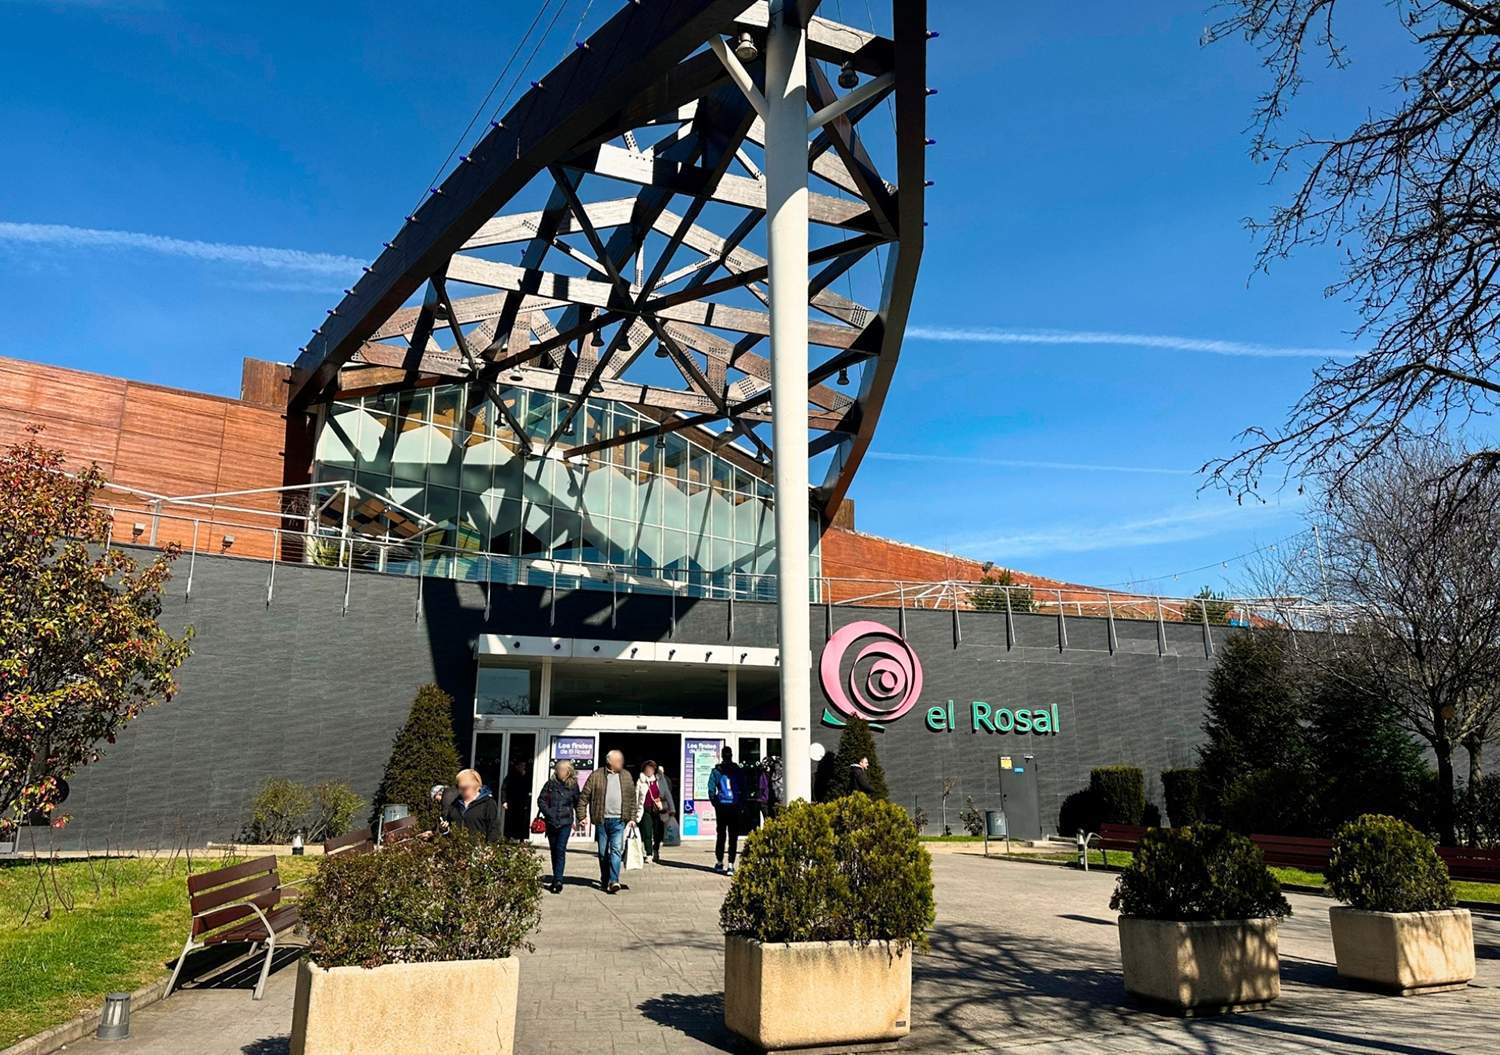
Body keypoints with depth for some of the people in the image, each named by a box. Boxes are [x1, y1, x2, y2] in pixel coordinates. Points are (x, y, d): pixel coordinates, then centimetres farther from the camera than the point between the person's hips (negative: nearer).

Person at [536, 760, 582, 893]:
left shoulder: (573, 785, 2)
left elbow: (578, 803, 12)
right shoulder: (550, 784, 1)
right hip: (551, 822, 2)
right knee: (554, 851, 11)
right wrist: (548, 813, -9)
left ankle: (558, 880, -16)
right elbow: (541, 800, 3)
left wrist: (579, 820, 10)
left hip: (565, 823, -2)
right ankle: (557, 880, 22)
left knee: (561, 850, -13)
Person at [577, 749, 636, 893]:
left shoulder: (626, 776, 10)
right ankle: (604, 881, 22)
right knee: (603, 853, 9)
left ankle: (613, 881, -17)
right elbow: (583, 797, 3)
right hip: (601, 820, 0)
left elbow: (632, 799, 14)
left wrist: (632, 818, 7)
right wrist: (581, 816, -3)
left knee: (616, 850, -11)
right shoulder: (596, 776, 1)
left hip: (619, 820, 0)